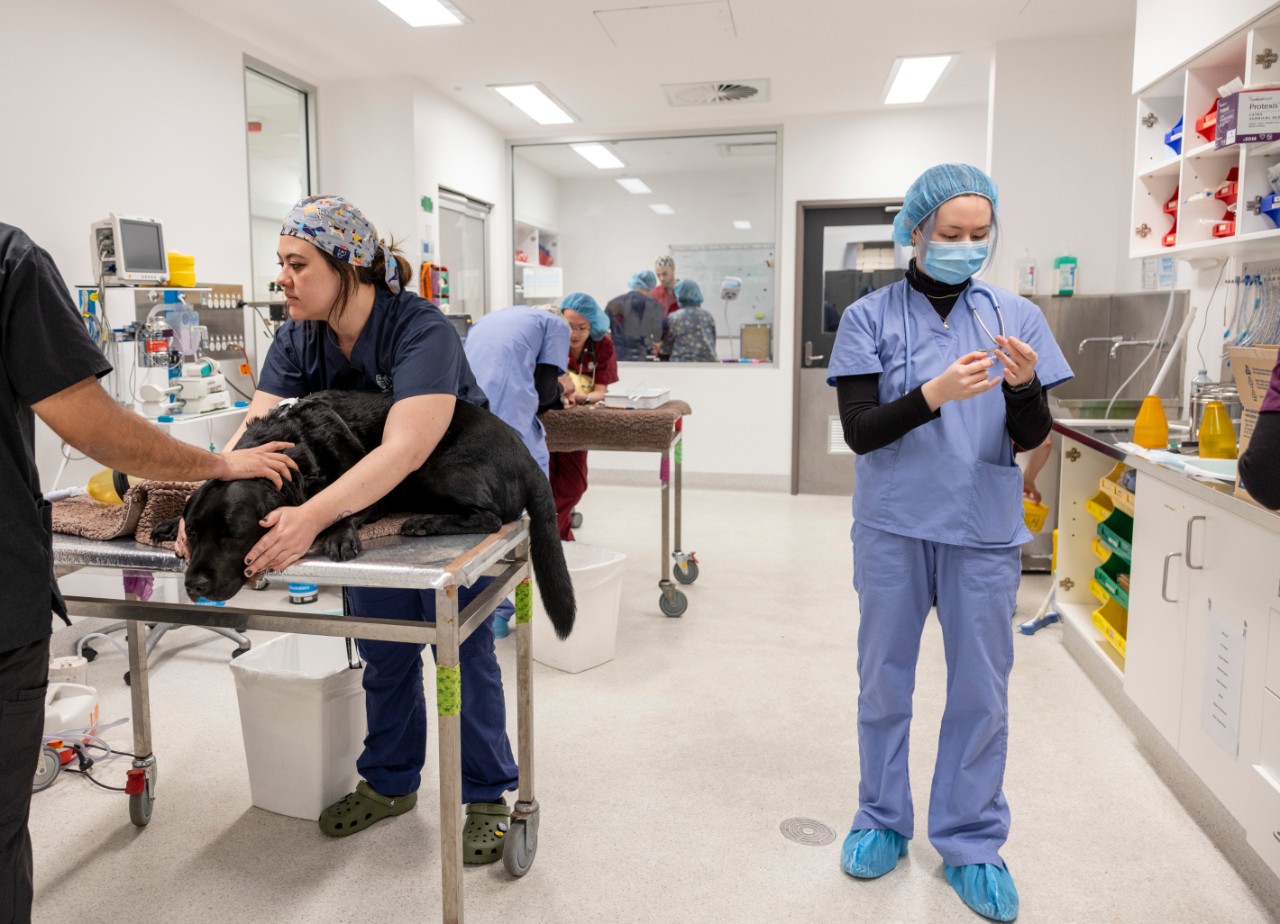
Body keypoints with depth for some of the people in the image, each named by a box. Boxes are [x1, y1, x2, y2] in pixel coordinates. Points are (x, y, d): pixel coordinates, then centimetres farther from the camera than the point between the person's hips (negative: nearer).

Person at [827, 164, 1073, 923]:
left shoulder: (1017, 316, 2)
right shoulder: (870, 318, -3)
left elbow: (1031, 440, 0)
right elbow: (859, 432, -11)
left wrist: (1024, 386, -21)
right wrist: (934, 393, -26)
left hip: (985, 531, 1)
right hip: (894, 528, -1)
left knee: (981, 691, 8)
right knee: (885, 682, 11)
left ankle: (972, 843, 26)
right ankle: (883, 821, 31)